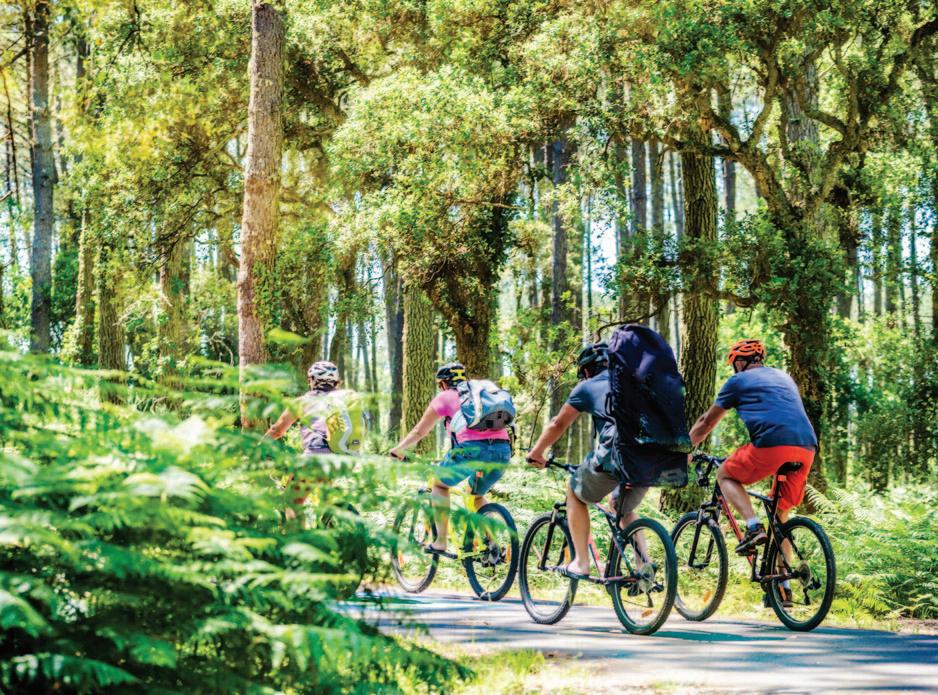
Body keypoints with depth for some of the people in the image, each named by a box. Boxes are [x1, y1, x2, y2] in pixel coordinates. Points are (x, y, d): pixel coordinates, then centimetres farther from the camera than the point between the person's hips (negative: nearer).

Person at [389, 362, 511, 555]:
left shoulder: (445, 397, 16)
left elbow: (419, 431, 21)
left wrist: (398, 449, 36)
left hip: (471, 449, -5)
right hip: (503, 452, 5)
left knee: (440, 484, 20)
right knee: (477, 496, 28)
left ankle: (440, 543, 12)